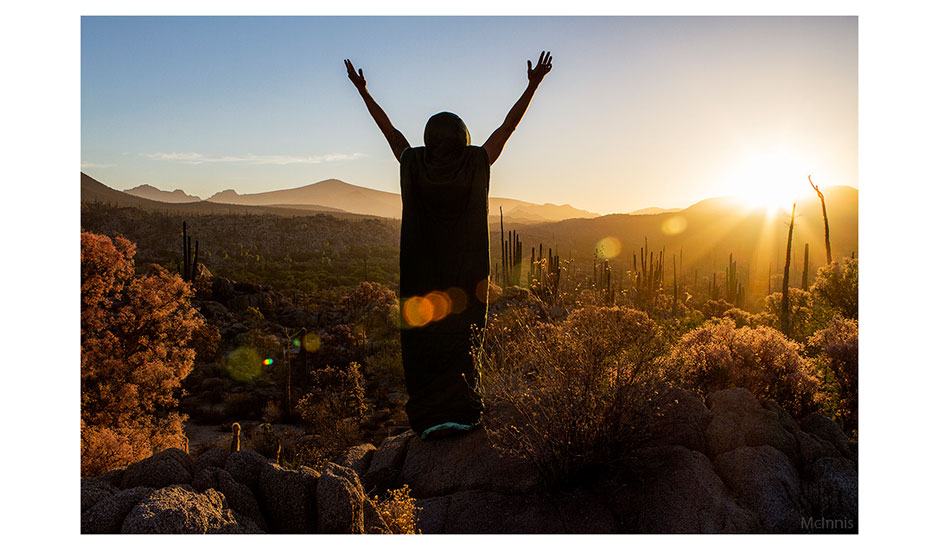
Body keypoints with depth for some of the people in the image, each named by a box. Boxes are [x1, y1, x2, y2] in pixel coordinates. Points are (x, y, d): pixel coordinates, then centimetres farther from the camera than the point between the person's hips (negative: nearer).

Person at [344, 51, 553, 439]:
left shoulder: (413, 163, -3)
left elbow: (389, 128, 11)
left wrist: (362, 91, 25)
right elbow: (507, 126, 5)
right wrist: (533, 86, 15)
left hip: (419, 276, 0)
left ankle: (428, 418, 8)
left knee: (421, 343, 7)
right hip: (463, 275, 0)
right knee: (458, 341, 11)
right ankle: (459, 412, 10)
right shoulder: (476, 163, -5)